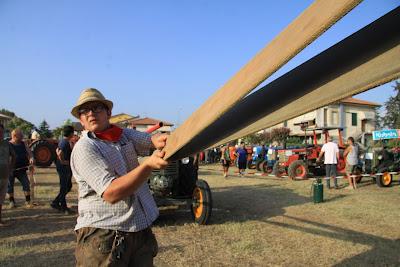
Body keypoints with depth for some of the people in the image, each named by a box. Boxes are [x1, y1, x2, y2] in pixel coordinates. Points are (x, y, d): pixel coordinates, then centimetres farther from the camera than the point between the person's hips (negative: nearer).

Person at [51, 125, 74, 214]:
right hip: (64, 167, -10)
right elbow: (60, 153, -34)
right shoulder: (65, 142, -19)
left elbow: (57, 151, 25)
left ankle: (55, 203, 22)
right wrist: (62, 161, -20)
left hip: (67, 168, 10)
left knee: (68, 186, 17)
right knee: (64, 187, -1)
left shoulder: (63, 141, 13)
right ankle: (63, 207, 9)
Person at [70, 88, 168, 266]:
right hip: (103, 234, -6)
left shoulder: (125, 135, 9)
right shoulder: (84, 148, -12)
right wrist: (149, 164, -33)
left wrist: (160, 140, -29)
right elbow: (111, 193, -22)